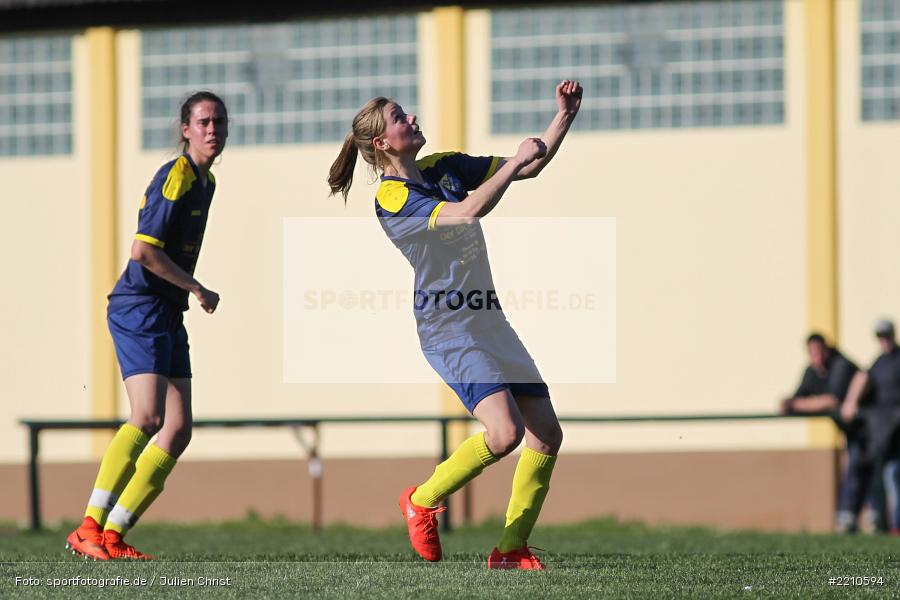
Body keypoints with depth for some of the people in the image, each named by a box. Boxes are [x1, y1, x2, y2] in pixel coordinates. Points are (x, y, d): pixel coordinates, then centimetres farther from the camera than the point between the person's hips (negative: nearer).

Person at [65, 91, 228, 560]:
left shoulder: (205, 181, 16)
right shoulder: (174, 177, -14)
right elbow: (143, 250, -21)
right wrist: (198, 290, -13)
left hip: (169, 317, 10)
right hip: (139, 310, -10)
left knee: (178, 430, 3)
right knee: (147, 418, -22)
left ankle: (113, 535, 3)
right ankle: (89, 527, -20)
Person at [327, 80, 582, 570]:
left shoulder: (443, 167, 10)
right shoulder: (391, 197, -15)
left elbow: (531, 167, 15)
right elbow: (469, 212, -29)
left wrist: (565, 116, 2)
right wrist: (516, 160, -22)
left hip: (488, 317, 8)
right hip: (448, 326, -8)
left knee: (547, 435, 1)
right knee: (506, 432, -22)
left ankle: (511, 548, 9)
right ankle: (421, 501, 1)